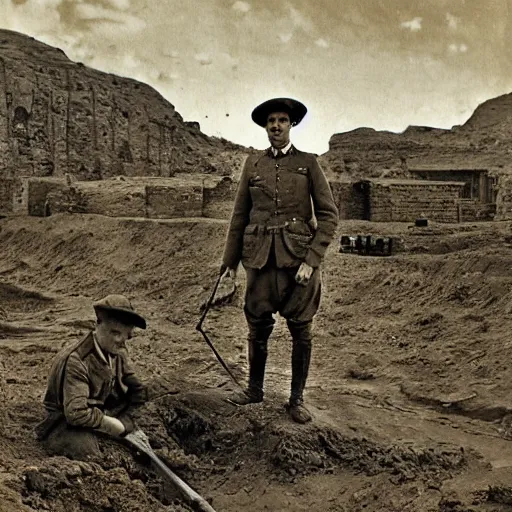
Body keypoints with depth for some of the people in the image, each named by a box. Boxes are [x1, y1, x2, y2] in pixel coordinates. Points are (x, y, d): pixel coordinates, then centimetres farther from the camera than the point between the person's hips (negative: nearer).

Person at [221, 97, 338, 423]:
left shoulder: (308, 163, 2)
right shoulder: (253, 164, 10)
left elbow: (329, 214, -2)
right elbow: (240, 215, 12)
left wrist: (312, 260, -12)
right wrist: (230, 260, 9)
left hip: (299, 257, -2)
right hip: (261, 257, 2)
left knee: (301, 329, 4)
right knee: (258, 326, 8)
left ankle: (297, 399, 17)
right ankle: (255, 389, 27)